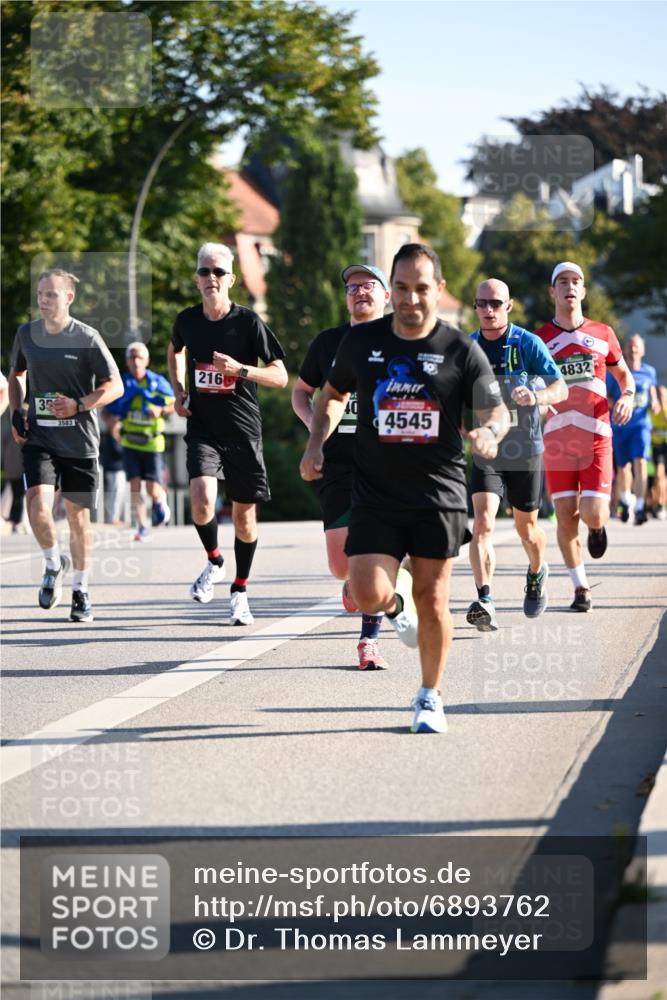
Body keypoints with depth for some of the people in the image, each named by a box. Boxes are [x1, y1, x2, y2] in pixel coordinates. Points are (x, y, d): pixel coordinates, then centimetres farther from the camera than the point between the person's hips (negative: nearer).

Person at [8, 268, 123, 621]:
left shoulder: (87, 338, -8)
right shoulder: (27, 334, 4)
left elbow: (114, 386, -5)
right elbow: (17, 375, 21)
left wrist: (78, 405, -19)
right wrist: (15, 413, 6)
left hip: (79, 441, -2)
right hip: (38, 436, 2)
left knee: (77, 515, 5)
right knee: (37, 503, -19)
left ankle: (81, 591, 21)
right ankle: (54, 565, 9)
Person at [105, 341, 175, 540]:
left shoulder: (158, 383, -6)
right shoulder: (122, 384, -3)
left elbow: (174, 405, 2)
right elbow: (108, 411, 3)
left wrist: (161, 410, -19)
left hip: (152, 443, -1)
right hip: (130, 443, 1)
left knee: (153, 490, -5)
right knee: (135, 485, -10)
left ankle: (161, 499, 31)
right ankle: (142, 528, -1)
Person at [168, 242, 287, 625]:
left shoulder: (248, 321, -8)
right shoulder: (188, 320, 2)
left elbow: (280, 377, -7)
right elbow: (175, 350, 27)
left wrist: (239, 369, -21)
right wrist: (179, 391, 12)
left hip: (243, 430, -1)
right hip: (202, 428, 1)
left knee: (244, 515, 6)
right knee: (202, 500, -21)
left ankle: (240, 591, 25)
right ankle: (214, 561, 8)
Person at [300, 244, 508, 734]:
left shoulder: (461, 349, -4)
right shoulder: (361, 343, 2)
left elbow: (496, 411, -6)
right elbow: (334, 394, 19)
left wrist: (490, 432, -29)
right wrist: (316, 445, 5)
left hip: (439, 495, -1)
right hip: (375, 492, 1)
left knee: (432, 599, 2)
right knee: (367, 596, -12)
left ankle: (430, 697, 22)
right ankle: (398, 600, 26)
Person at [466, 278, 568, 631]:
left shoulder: (527, 344, -9)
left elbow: (561, 388, -19)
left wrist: (536, 396, -39)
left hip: (525, 451, -1)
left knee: (526, 528, 13)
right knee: (483, 523, -18)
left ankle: (536, 574, 45)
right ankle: (484, 603, -26)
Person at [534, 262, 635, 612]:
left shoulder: (602, 334, 8)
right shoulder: (539, 339, 4)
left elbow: (624, 375, 20)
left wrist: (627, 396, -1)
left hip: (596, 437, 0)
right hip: (557, 438, 0)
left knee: (592, 514, -11)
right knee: (566, 516, -2)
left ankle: (599, 526, 27)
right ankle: (581, 588, 13)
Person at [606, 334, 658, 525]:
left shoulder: (649, 372, 6)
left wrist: (654, 403, 0)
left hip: (641, 424, 0)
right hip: (620, 426, 0)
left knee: (640, 462, -18)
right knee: (623, 467, 7)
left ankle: (640, 508, -21)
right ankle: (624, 499, 37)